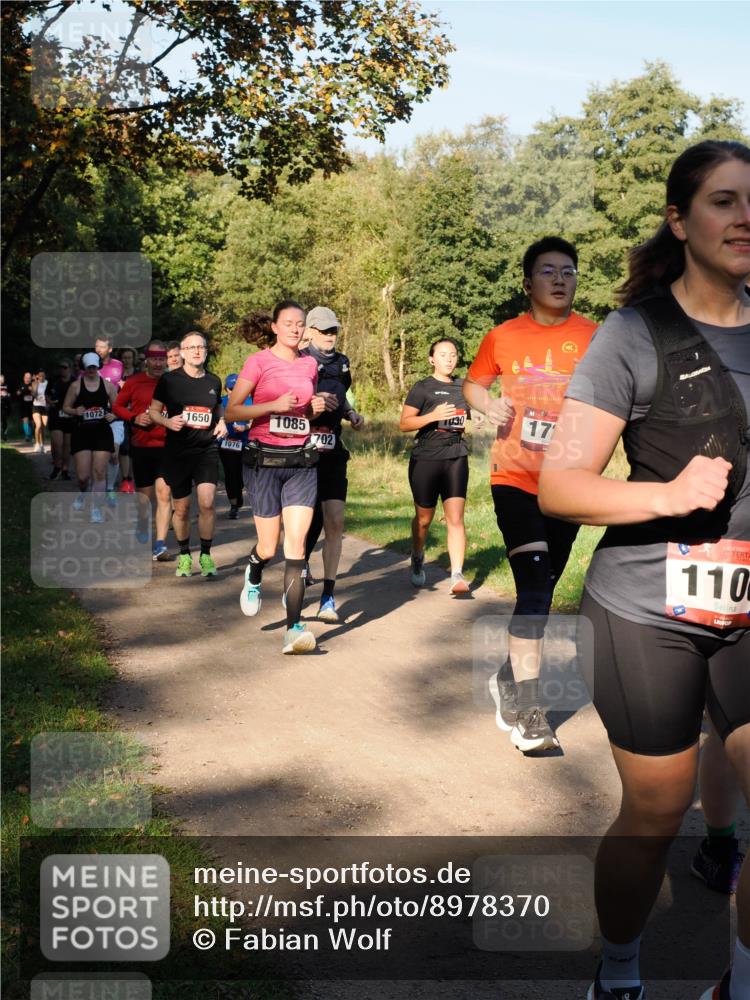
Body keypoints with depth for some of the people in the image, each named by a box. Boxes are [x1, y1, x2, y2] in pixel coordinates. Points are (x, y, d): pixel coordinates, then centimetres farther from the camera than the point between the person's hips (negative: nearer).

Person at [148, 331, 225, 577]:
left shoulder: (214, 381, 8)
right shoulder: (169, 379, -2)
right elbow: (153, 411, 3)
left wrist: (221, 423, 3)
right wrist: (168, 421, -17)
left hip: (207, 449, 1)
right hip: (177, 452, -1)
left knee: (207, 503, -15)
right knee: (181, 509, 7)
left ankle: (205, 555, 1)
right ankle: (184, 555, 27)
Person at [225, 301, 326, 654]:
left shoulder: (310, 365, 10)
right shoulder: (258, 362, -3)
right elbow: (231, 411, -6)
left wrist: (316, 408, 1)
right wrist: (275, 405, -19)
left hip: (302, 462, 3)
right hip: (265, 460, -3)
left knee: (296, 545, -7)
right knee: (269, 547, 2)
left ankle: (294, 629, -8)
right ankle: (253, 576, 40)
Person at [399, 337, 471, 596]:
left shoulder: (462, 387, 13)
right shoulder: (422, 388, -2)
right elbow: (404, 424, -9)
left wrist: (468, 423, 5)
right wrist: (433, 416, -22)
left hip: (456, 458, 3)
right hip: (425, 459, -3)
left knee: (455, 518, -8)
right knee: (424, 519, 10)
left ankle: (457, 575, -11)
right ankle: (417, 560, 37)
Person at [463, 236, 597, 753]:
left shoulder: (594, 337, -1)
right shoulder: (503, 337, 3)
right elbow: (473, 384, 16)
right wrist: (489, 405, -4)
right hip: (515, 476, -2)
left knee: (543, 589, 14)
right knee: (535, 585, -15)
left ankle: (509, 678, 38)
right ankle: (528, 716, -11)